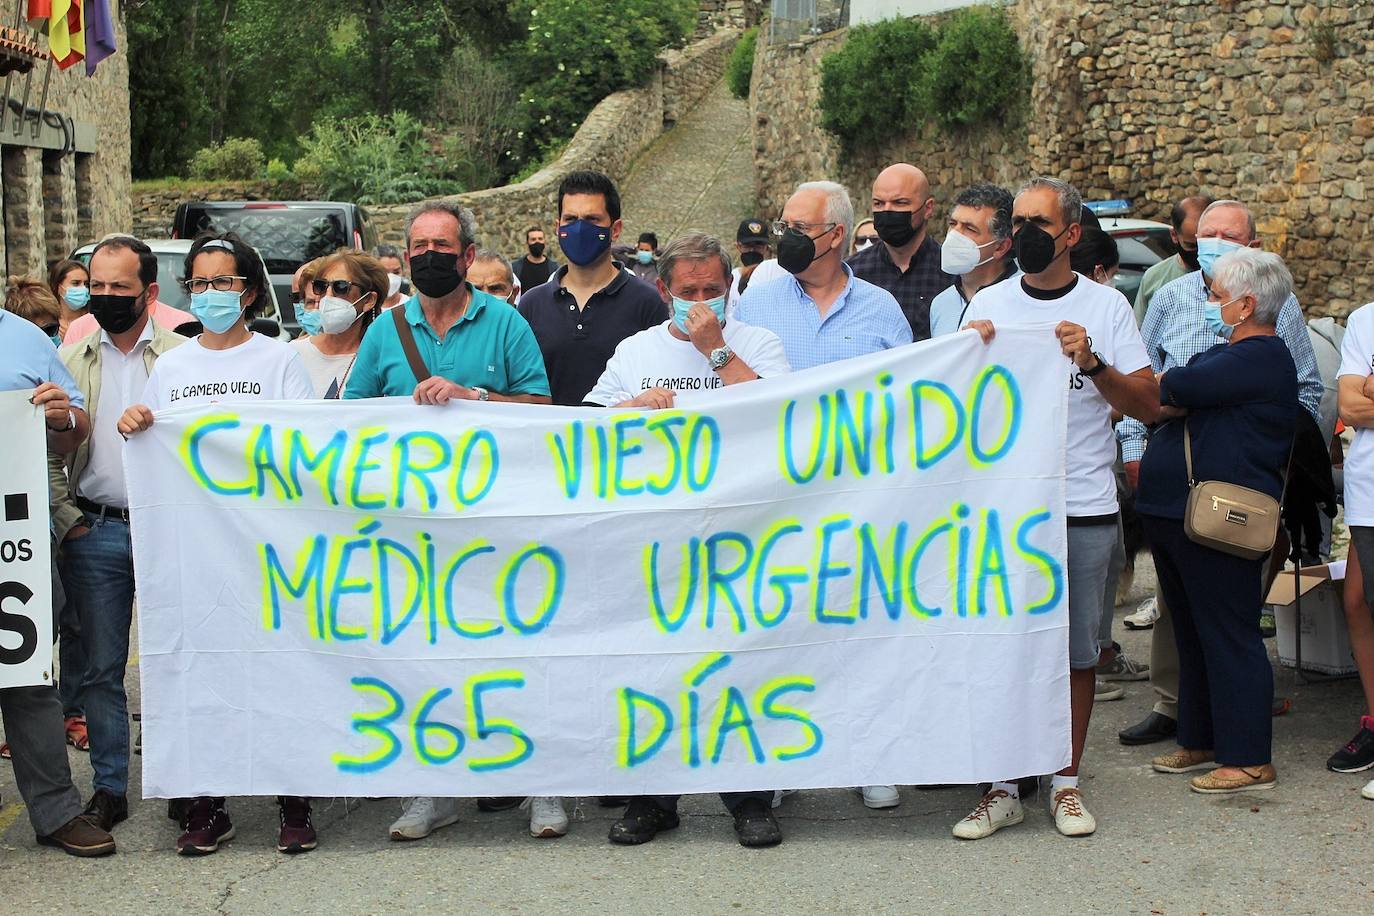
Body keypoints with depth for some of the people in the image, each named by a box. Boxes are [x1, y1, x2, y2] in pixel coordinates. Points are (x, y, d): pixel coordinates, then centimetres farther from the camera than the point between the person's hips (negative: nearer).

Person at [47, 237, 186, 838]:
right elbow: (46, 449, 9)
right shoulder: (70, 359, 9)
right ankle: (109, 788, 17)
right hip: (96, 535, 2)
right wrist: (66, 517, 0)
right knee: (100, 669, 7)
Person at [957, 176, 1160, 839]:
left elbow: (1148, 405, 0)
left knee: (1076, 650, 6)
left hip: (1084, 510, -1)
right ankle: (1004, 788, 13)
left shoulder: (1106, 305, 3)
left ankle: (1066, 784, 19)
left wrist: (1092, 361, -15)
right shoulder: (989, 305, 7)